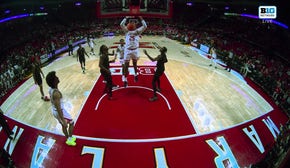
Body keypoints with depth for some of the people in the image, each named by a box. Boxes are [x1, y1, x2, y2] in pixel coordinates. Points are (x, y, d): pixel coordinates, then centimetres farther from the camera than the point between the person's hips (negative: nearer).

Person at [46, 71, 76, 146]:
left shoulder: (51, 89, -3)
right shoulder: (56, 93, -34)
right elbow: (58, 108, -31)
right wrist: (63, 120, -25)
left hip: (54, 111, 8)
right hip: (60, 112, -8)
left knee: (64, 125, 26)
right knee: (71, 123, 15)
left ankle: (69, 138, 45)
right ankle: (70, 139, 25)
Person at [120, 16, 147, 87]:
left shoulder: (137, 31, 7)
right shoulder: (126, 31, 7)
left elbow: (145, 26, -5)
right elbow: (121, 24, -7)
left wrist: (141, 18, -6)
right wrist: (126, 18, -7)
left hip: (135, 50, 1)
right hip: (127, 50, -1)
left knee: (135, 63, 19)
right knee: (126, 65, -1)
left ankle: (136, 74, 41)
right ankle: (125, 79, 5)